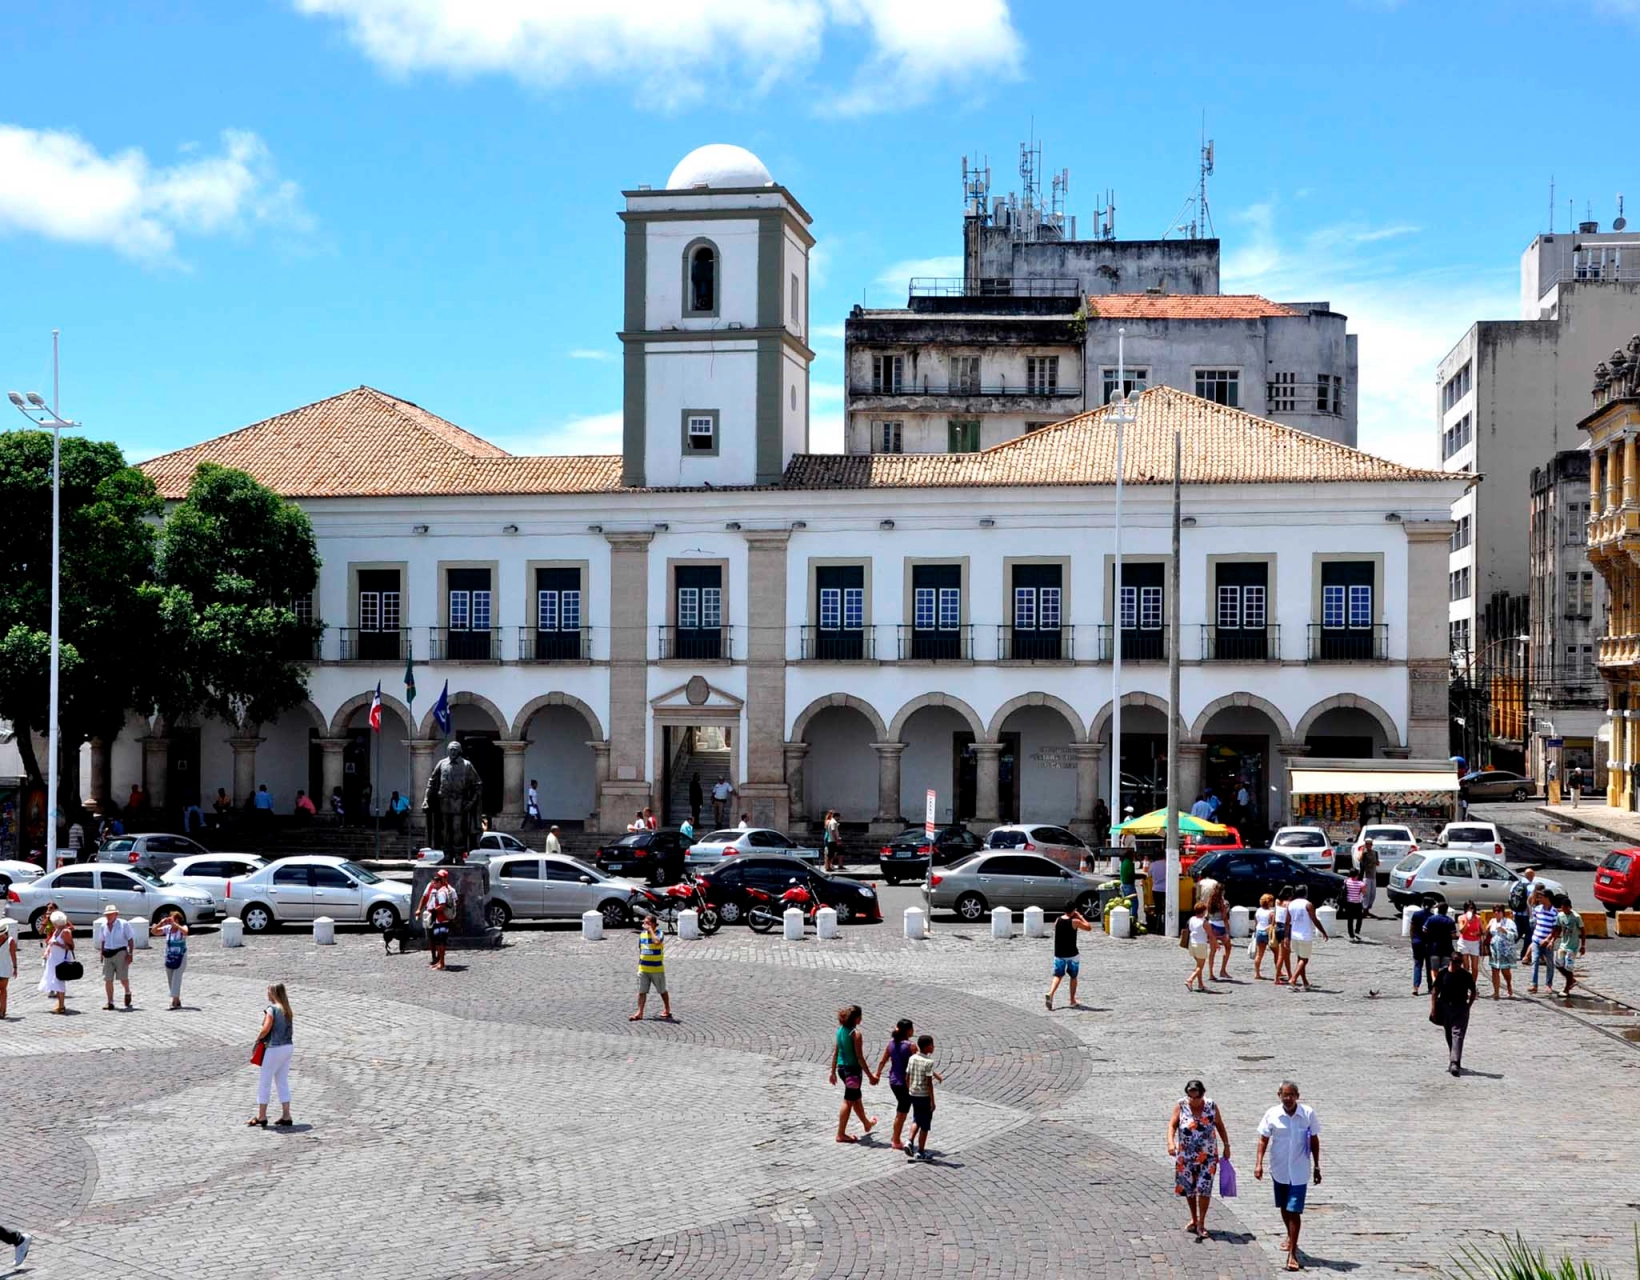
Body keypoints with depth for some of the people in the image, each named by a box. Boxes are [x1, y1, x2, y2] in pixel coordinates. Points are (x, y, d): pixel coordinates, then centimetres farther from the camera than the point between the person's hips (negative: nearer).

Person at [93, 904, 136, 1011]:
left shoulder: (123, 924, -2)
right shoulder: (103, 926, 11)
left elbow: (130, 939, -1)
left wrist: (130, 954, -8)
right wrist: (101, 953, 15)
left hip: (120, 953, -4)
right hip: (107, 954, 4)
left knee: (123, 977, -6)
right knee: (108, 979, -1)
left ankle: (128, 992, 26)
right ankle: (110, 1002, 5)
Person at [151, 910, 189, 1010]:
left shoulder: (182, 928, -9)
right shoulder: (167, 928, 3)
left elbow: (185, 932, -32)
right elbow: (153, 931, 0)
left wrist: (174, 924, -31)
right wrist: (161, 923, -14)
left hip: (180, 958, -6)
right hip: (169, 958, 6)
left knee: (176, 979, -13)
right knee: (170, 981, 9)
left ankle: (175, 1002, -15)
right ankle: (177, 1001, 21)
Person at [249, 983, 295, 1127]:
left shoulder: (272, 1009, -13)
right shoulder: (287, 1010, 9)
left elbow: (266, 1029, -19)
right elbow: (290, 1030, 9)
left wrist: (258, 1038, -1)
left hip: (275, 1048, -8)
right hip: (288, 1046, 8)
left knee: (264, 1082, 4)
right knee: (283, 1082, 13)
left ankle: (261, 1116, 10)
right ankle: (286, 1116, 12)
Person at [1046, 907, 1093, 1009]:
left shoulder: (1057, 921, 1)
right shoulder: (1075, 922, -13)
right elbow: (1089, 928, -1)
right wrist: (1080, 917, 4)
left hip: (1059, 954, 3)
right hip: (1072, 954, -3)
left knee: (1058, 975, 7)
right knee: (1073, 977, 13)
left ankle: (1050, 993, -19)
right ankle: (1072, 1001, 18)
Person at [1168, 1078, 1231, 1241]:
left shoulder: (1211, 1106, -7)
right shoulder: (1181, 1105, -9)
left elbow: (1220, 1126, 6)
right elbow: (1172, 1124, -11)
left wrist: (1226, 1145, 6)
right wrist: (1171, 1142, -27)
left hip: (1207, 1156, -1)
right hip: (1186, 1156, 1)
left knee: (1204, 1189, -7)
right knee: (1188, 1188, 13)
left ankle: (1201, 1224, 3)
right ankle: (1194, 1219, 32)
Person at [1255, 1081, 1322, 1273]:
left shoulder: (1308, 1114, -9)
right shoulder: (1272, 1115, -8)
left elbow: (1314, 1140, 1)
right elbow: (1263, 1139, -2)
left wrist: (1316, 1167, 4)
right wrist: (1258, 1163, -11)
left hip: (1299, 1171, -2)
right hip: (1279, 1170, 3)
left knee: (1294, 1211, -8)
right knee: (1284, 1208, 20)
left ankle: (1292, 1253, -6)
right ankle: (1291, 1236, 46)